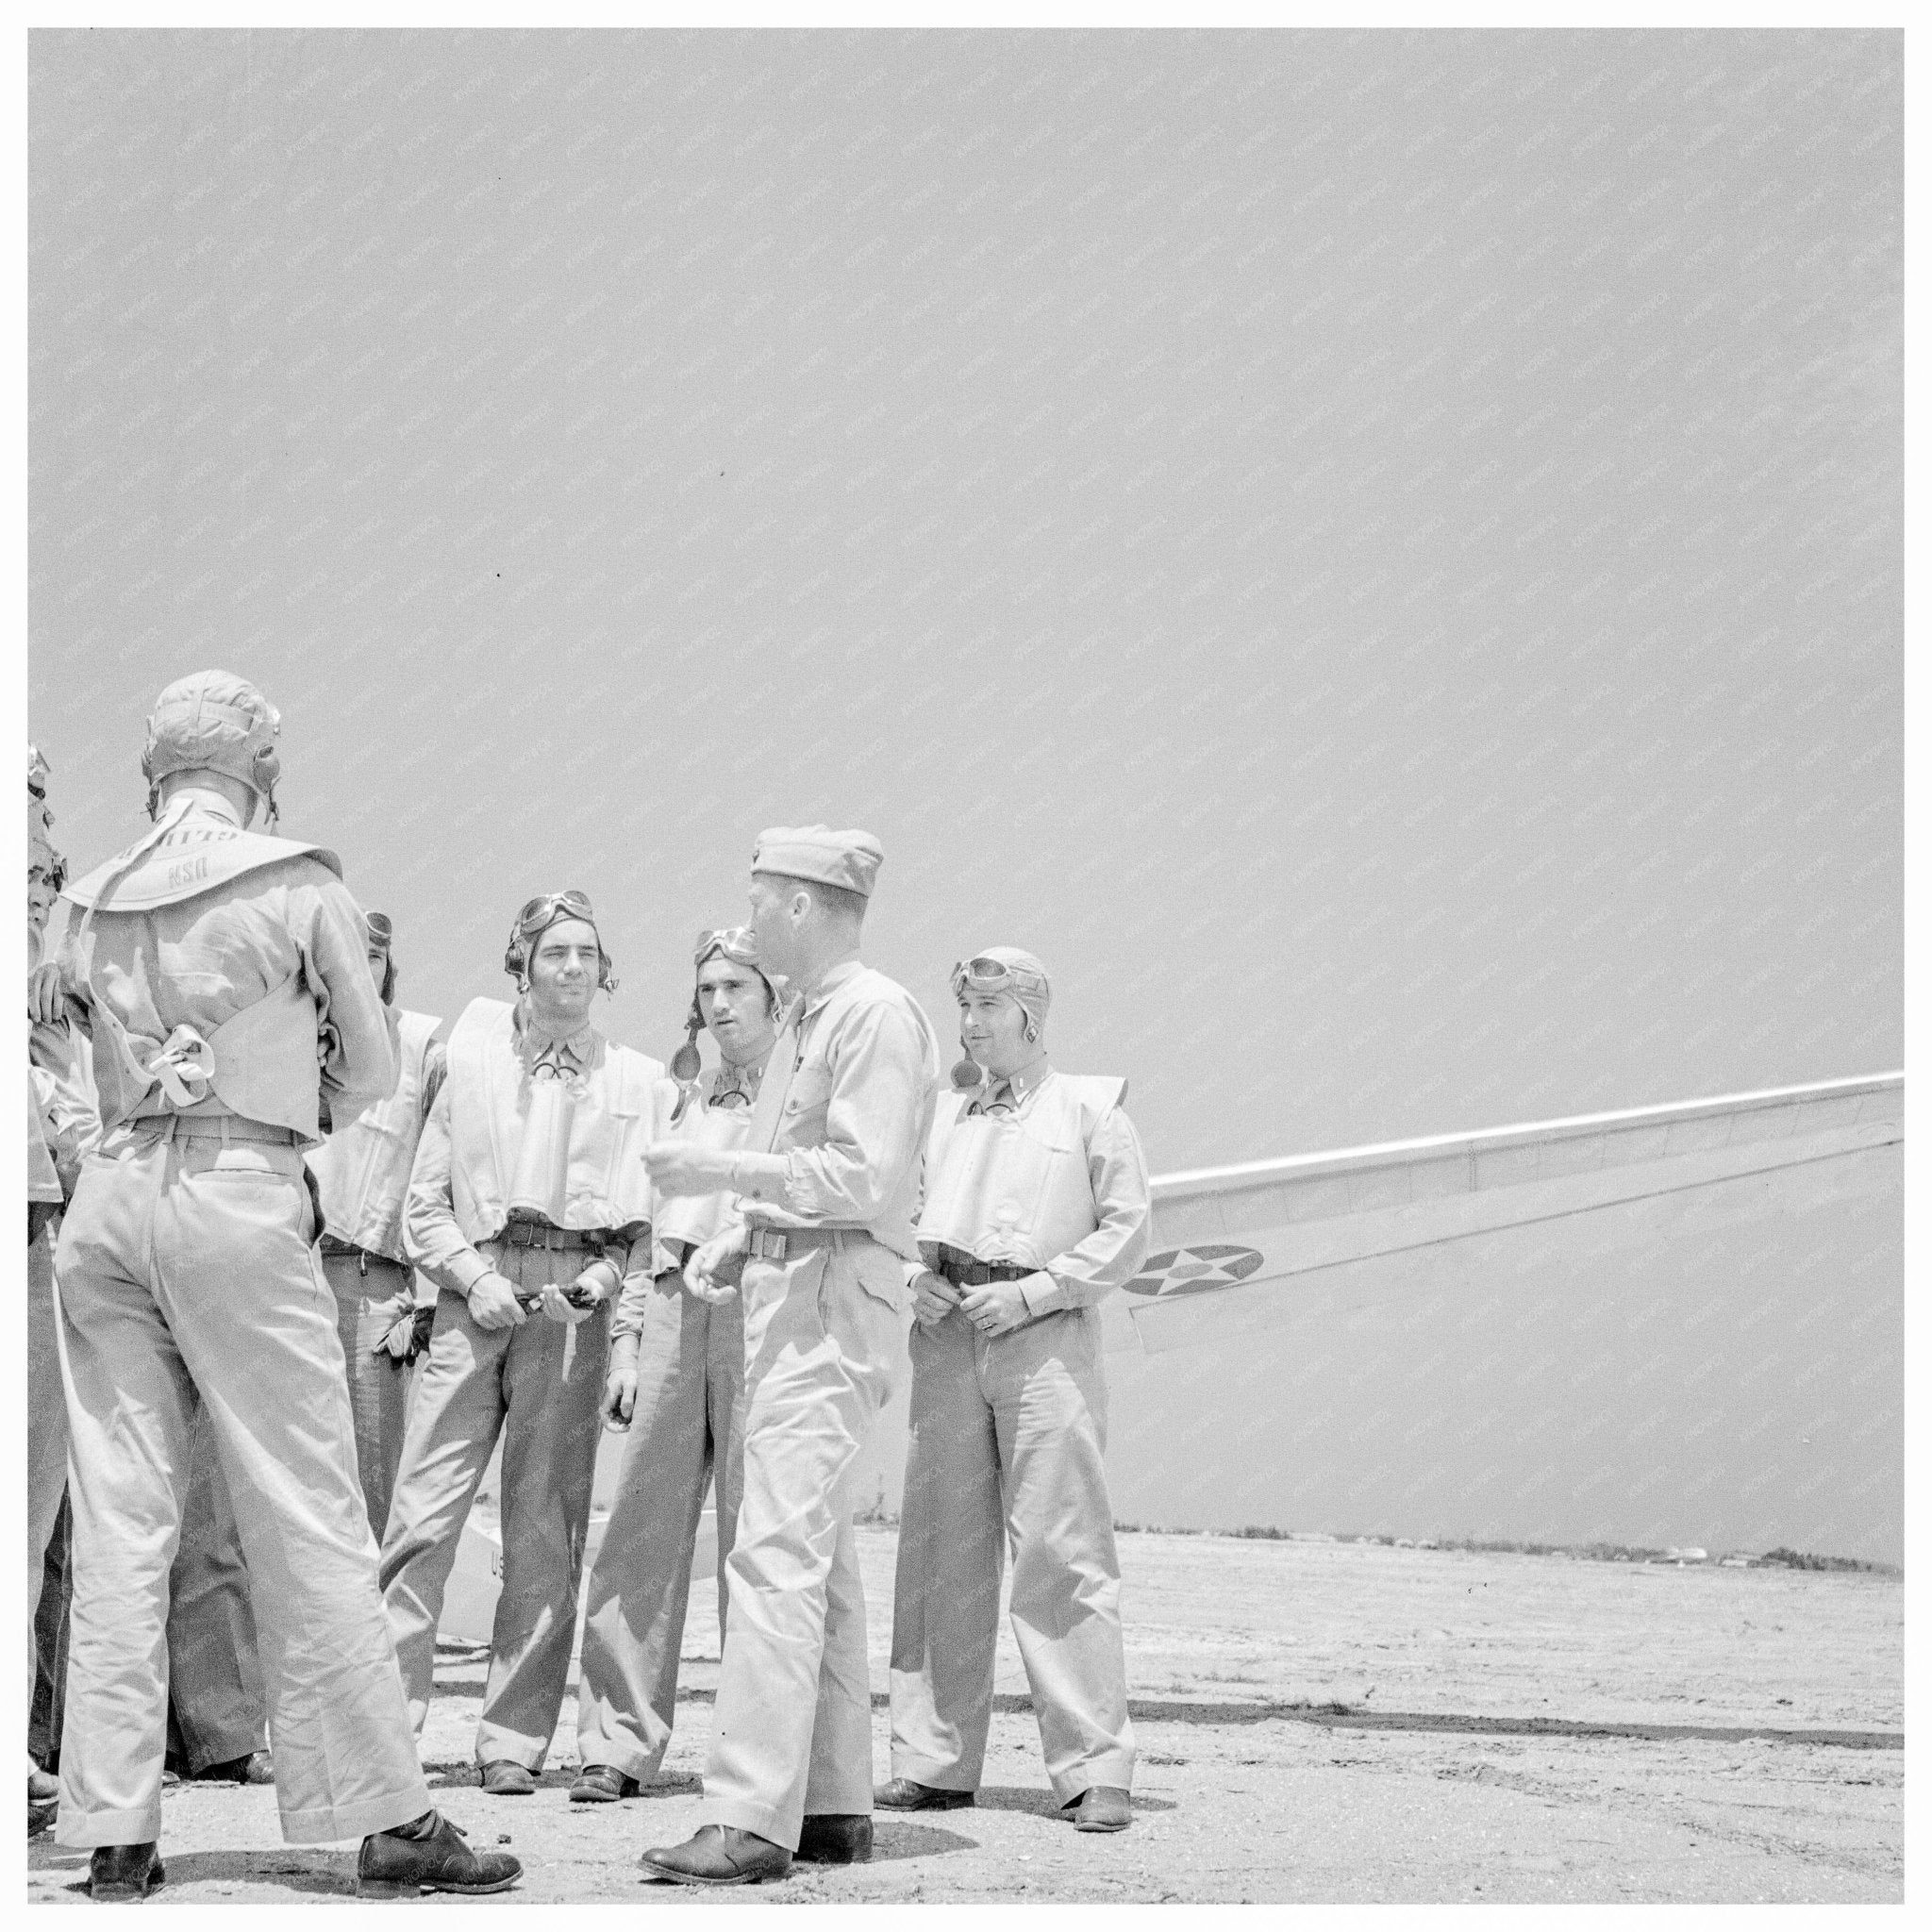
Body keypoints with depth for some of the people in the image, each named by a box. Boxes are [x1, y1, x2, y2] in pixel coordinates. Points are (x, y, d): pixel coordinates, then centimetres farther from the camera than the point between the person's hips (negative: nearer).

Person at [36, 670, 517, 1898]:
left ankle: (113, 1831, 5)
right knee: (309, 1519, -1)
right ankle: (386, 1815, 1)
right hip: (237, 1197, -5)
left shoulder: (94, 903, 13)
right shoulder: (301, 886, 0)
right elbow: (372, 1075, 8)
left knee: (119, 1520, 5)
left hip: (109, 1189, 5)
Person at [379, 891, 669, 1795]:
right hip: (472, 1300, 0)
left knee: (545, 1533, -2)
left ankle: (513, 1741, 3)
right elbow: (424, 1202, 11)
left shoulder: (637, 1082, 13)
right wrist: (475, 1276, -4)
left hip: (572, 1312, 0)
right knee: (423, 1515, -8)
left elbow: (649, 1223, 10)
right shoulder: (470, 1061, 14)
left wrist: (596, 1284, -6)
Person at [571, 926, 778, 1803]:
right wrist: (627, 1339, 12)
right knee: (641, 1531, -1)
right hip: (672, 1311, 4)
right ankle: (619, 1742, 2)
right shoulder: (685, 1098, 21)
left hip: (760, 1311, -4)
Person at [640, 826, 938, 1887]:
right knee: (818, 1557, 12)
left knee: (777, 1549, -16)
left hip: (835, 1288, -10)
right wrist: (735, 1238, 10)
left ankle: (752, 1817, -19)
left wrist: (721, 1169, -17)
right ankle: (833, 1804, 18)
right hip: (779, 1284, 10)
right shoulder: (801, 1018, 19)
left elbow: (867, 1179, -19)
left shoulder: (876, 1015, -11)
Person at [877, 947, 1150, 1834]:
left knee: (1060, 1552, -9)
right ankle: (934, 1761, 10)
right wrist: (916, 1279, 1)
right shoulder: (943, 1109, 16)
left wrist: (1032, 1292, -9)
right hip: (946, 1337, 4)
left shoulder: (1090, 1107, 5)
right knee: (939, 1551, 4)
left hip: (1043, 1335, -4)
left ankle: (1095, 1770, -7)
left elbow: (1126, 1227, 0)